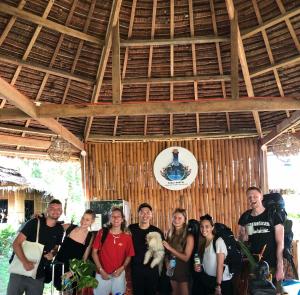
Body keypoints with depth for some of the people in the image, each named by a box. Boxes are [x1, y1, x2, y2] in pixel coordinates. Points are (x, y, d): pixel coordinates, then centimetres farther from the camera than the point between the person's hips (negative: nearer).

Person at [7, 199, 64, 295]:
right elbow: (16, 243, -13)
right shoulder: (34, 223, -11)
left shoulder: (59, 229, 2)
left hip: (38, 275, 3)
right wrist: (25, 262, -25)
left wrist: (52, 254, -6)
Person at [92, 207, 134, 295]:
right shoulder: (102, 233, -5)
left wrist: (121, 268, -11)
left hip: (119, 274, 1)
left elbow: (129, 256, 3)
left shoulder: (127, 236, -4)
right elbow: (94, 252, -1)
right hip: (102, 273, 0)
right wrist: (101, 270, -7)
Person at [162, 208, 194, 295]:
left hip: (183, 270, -5)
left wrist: (170, 248, -20)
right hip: (172, 269, 5)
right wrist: (167, 262, -5)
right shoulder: (170, 233, 1)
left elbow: (186, 257, -18)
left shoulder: (188, 236, -16)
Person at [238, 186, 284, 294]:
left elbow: (280, 243, -9)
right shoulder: (245, 217, 4)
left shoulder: (273, 215, -6)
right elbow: (240, 241, 14)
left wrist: (280, 267, -14)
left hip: (272, 266, -3)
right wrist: (243, 237, -9)